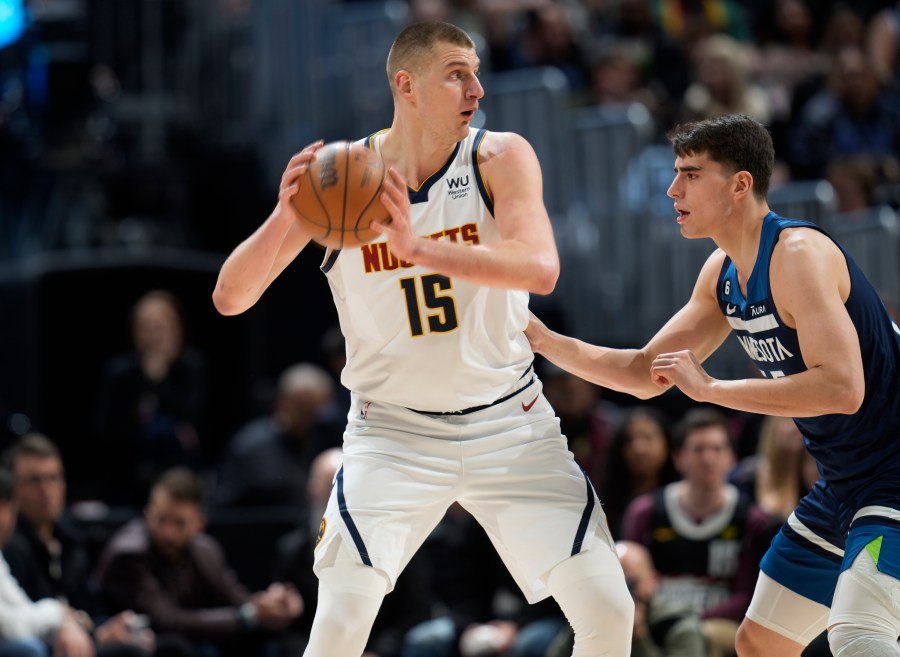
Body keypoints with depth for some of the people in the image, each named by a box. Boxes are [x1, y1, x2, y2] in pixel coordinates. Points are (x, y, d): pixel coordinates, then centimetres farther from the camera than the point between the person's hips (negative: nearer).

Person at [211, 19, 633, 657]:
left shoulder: (501, 158, -9)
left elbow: (540, 269, -28)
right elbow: (230, 298, -10)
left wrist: (418, 247, -42)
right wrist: (284, 216, -29)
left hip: (509, 422, 1)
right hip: (394, 431, -1)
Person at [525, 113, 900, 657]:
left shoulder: (799, 254, -22)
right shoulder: (722, 273, 7)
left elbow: (842, 387, -32)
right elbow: (646, 374, 15)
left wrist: (710, 388, -26)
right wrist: (540, 338, 4)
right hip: (842, 485, 10)